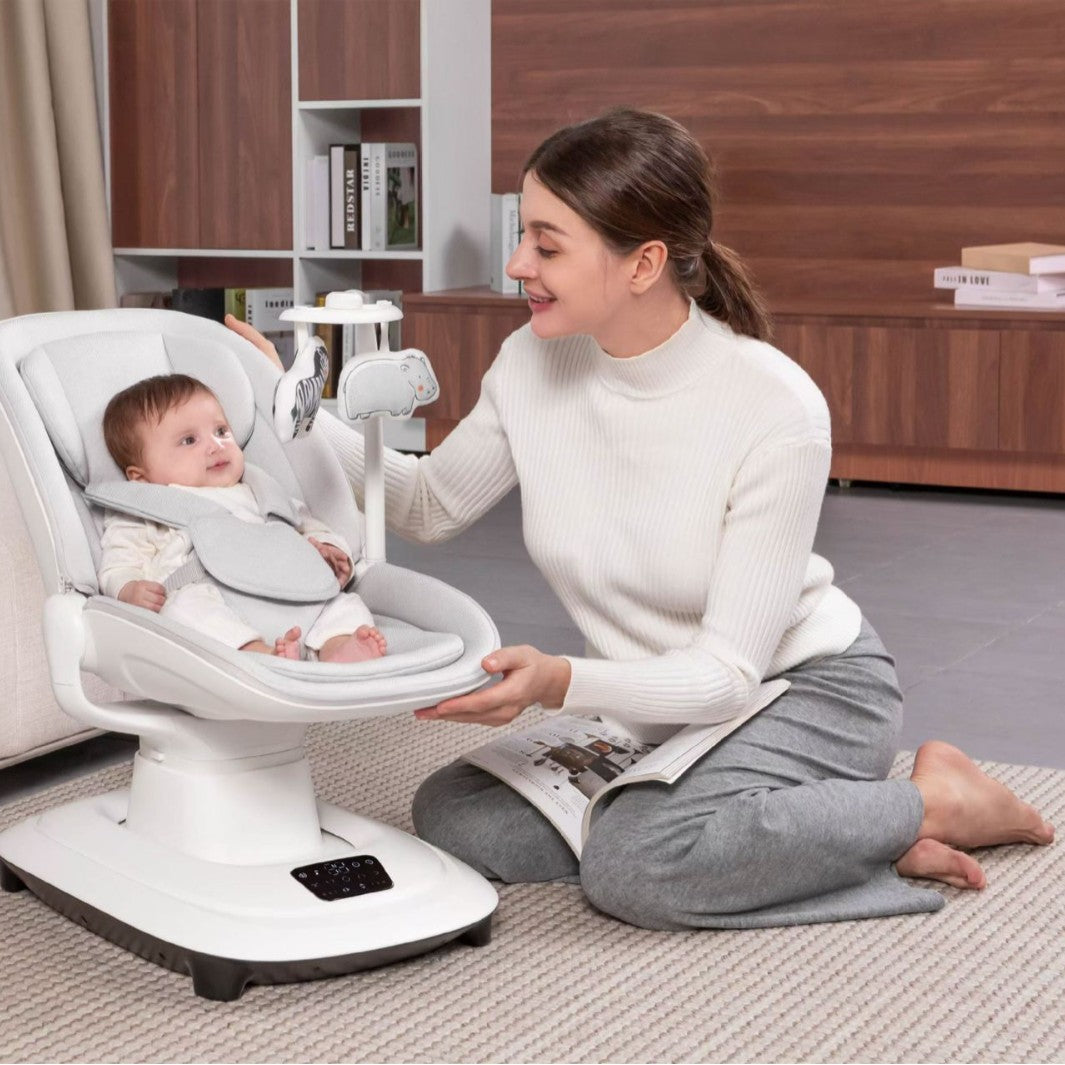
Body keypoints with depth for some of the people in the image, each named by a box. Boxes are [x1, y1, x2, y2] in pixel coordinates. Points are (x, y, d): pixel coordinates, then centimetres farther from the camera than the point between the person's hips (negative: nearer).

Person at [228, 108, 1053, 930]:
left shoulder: (776, 411, -26)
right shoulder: (533, 366, -10)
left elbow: (726, 672, -25)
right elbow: (432, 506, 8)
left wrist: (561, 683, -42)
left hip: (802, 687, -7)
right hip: (654, 706, 7)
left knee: (638, 865, -33)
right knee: (452, 814, -14)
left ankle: (933, 804, -7)